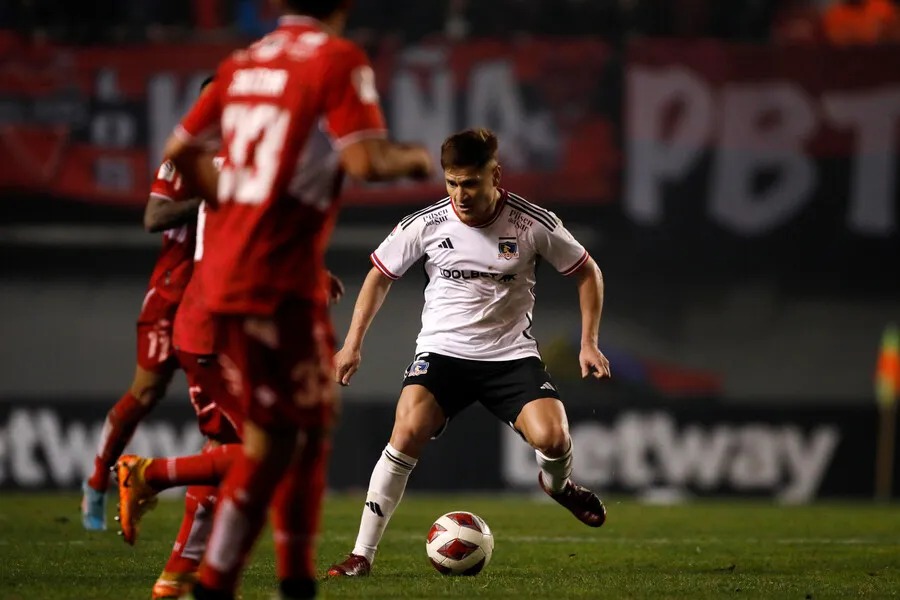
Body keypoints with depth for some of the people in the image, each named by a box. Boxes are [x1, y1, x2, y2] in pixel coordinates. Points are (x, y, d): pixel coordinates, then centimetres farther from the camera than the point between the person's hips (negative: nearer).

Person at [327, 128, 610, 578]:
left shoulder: (533, 224, -8)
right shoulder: (426, 225, -6)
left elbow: (586, 272, 7)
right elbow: (380, 275, 10)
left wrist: (589, 343, -1)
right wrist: (353, 345, 4)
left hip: (511, 354, 0)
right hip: (441, 350, 0)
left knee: (552, 438, -23)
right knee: (408, 432, -26)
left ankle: (557, 484, 18)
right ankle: (362, 555, -19)